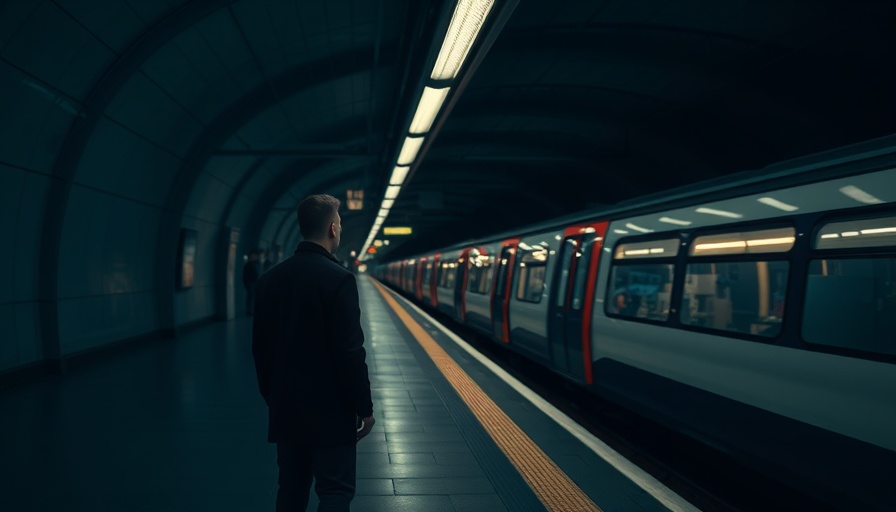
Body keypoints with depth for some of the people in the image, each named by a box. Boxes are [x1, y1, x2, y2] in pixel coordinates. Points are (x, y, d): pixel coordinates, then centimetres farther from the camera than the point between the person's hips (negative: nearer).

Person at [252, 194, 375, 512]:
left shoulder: (271, 278, 3)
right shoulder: (338, 278, -16)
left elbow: (260, 347, 9)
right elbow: (350, 353, -18)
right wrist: (364, 408, -7)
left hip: (285, 410, 7)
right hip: (330, 412, -6)